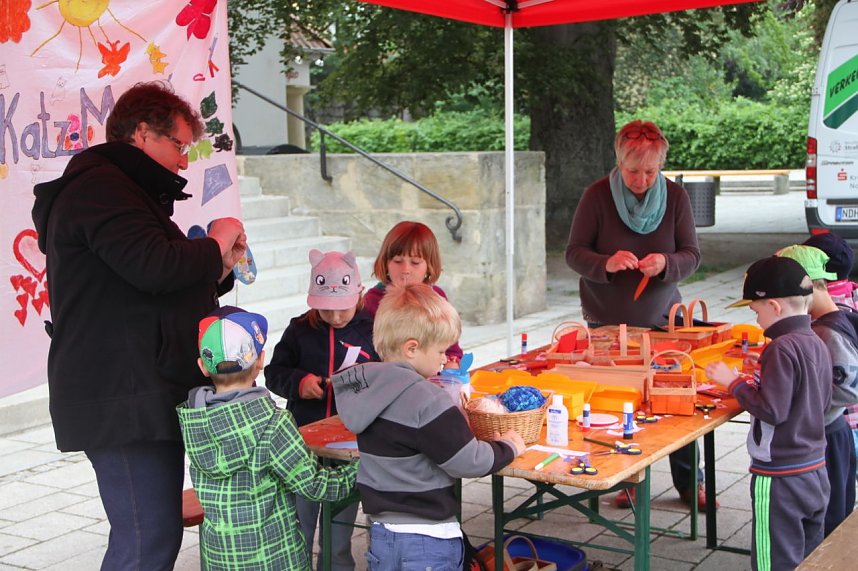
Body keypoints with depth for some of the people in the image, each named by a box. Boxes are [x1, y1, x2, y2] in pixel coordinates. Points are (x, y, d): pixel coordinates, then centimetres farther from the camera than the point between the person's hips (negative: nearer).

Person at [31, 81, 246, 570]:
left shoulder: (118, 187, 26)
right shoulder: (99, 186, -10)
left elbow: (158, 292, 29)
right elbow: (154, 265, -25)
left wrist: (217, 272, 12)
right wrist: (216, 244, -8)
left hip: (147, 396, 11)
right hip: (122, 397, -11)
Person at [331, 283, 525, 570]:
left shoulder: (366, 389, 2)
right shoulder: (426, 401, -23)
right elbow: (469, 462, -20)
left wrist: (453, 415, 10)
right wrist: (508, 446, -3)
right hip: (427, 541, -8)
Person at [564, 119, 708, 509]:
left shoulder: (675, 196, -6)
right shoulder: (597, 195, -11)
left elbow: (692, 255, -3)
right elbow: (573, 253, -9)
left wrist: (666, 264, -26)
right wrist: (606, 263, -30)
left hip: (661, 316, 1)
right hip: (606, 320, -1)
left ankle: (689, 482, 21)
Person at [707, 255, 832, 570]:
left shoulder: (781, 348, -20)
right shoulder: (816, 344, 6)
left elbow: (772, 410, -24)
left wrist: (735, 382, -12)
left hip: (780, 478, -9)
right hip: (816, 471, 9)